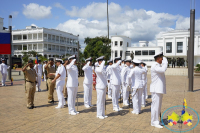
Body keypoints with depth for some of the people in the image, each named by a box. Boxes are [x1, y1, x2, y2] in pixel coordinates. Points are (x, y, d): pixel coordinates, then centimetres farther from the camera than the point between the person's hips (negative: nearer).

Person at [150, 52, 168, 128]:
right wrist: (165, 62, -18)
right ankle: (154, 122, 3)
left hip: (160, 89, 10)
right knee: (155, 105, -5)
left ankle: (156, 121, 25)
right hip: (156, 89, -10)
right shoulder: (154, 66, -14)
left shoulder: (159, 65, 18)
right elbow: (163, 70, -30)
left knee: (158, 106, 15)